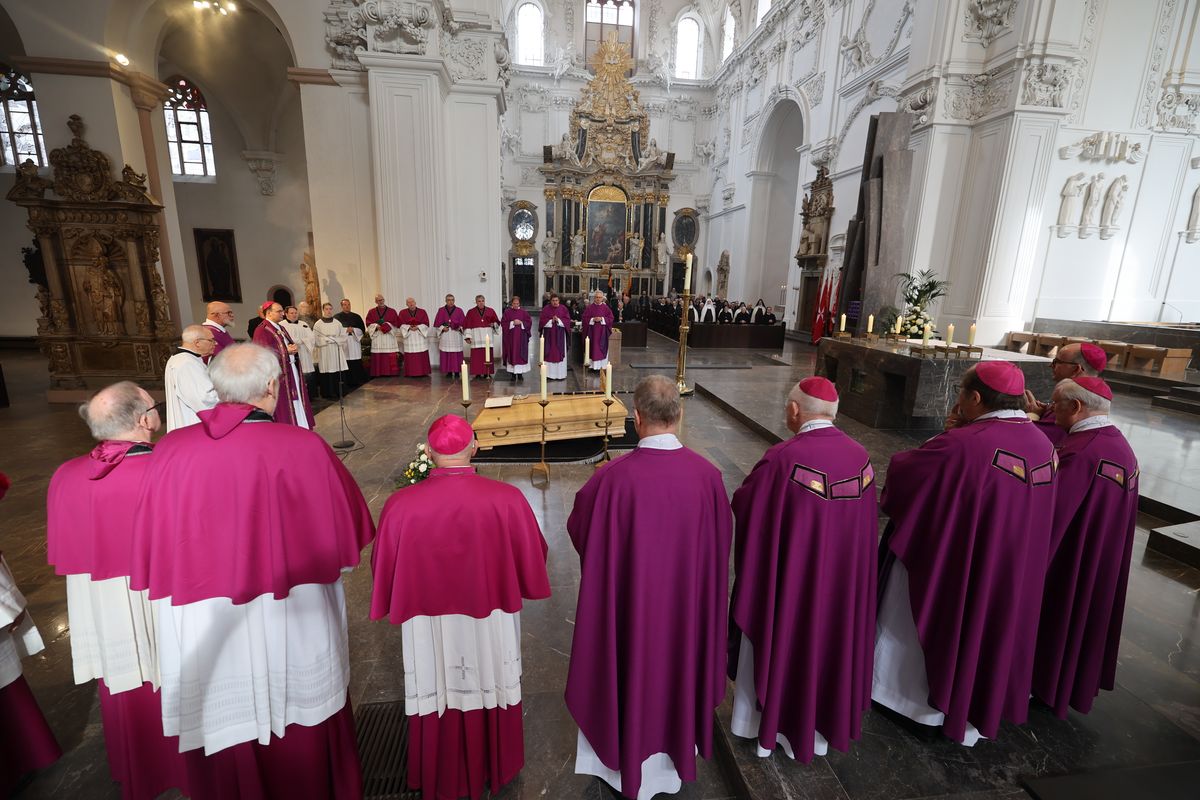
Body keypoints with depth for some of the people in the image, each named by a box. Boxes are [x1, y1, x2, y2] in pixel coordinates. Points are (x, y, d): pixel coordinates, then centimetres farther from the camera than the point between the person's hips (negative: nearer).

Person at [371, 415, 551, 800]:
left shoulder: (400, 505, -20)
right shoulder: (507, 499, -21)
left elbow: (384, 572, -6)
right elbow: (531, 560, -8)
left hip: (429, 625, 0)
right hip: (490, 621, 0)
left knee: (439, 693, 22)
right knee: (488, 688, 23)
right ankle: (493, 768, 48)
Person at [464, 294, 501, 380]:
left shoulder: (491, 311, 10)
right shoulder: (471, 312, 7)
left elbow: (497, 322, 15)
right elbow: (467, 325, 3)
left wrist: (493, 324, -7)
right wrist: (467, 336, -5)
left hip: (488, 336, 1)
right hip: (476, 337, -1)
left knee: (488, 355, -2)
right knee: (477, 356, -6)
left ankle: (487, 373, 3)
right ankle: (478, 373, -2)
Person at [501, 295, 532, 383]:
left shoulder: (523, 312, 5)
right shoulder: (507, 312, 3)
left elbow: (529, 322, 3)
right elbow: (503, 323, -1)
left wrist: (521, 323, -12)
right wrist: (512, 323, -14)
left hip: (521, 337, 0)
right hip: (510, 337, 0)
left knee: (521, 354, -2)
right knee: (512, 354, 1)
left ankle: (520, 373, 3)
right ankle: (513, 374, 7)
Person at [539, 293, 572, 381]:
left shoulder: (563, 308, 4)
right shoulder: (546, 309, 3)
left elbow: (567, 319, 0)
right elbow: (541, 320, -1)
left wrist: (559, 320, -15)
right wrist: (550, 321, -15)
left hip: (560, 334, 0)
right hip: (549, 334, 0)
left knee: (560, 353, 1)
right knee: (549, 353, 0)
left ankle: (561, 374, 7)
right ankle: (550, 374, 4)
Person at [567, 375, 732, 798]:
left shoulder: (615, 477, -26)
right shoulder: (707, 474, -17)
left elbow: (579, 528, -8)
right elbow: (720, 544, -3)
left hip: (630, 602, -3)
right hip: (687, 601, 3)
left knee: (631, 671, 21)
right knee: (677, 664, 26)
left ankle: (628, 759, 45)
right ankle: (675, 754, 51)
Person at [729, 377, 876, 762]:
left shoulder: (783, 458, -26)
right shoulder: (860, 455, -6)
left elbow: (743, 507, -14)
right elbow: (865, 523, 6)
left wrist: (760, 485, 5)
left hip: (787, 579, -5)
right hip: (842, 579, 6)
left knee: (781, 642, 16)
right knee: (828, 640, 24)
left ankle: (774, 721, 37)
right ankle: (823, 722, 44)